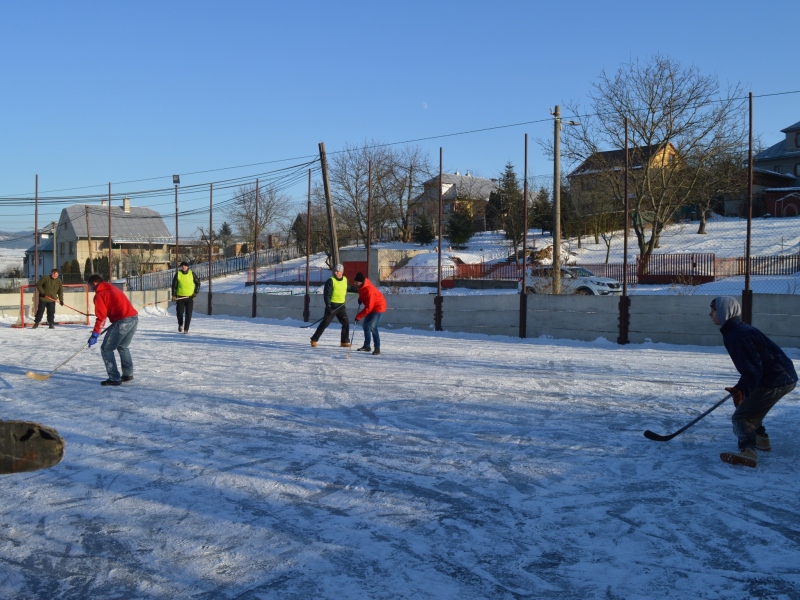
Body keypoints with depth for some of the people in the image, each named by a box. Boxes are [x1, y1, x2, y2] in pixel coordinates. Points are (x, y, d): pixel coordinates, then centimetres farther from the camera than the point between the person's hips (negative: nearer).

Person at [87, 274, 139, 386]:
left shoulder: (100, 295, -1)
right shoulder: (113, 288, 24)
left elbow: (101, 317, -8)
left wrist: (95, 334, -5)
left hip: (123, 321, -9)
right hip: (134, 318, 9)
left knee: (106, 349, 2)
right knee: (123, 347, 26)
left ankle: (114, 378, -2)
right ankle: (128, 374, 28)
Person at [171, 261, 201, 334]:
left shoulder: (192, 274, 1)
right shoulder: (178, 273, 0)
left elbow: (198, 283, 10)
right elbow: (174, 284, 3)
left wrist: (196, 292, 1)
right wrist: (173, 295, -4)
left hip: (190, 297, 0)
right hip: (180, 297, 0)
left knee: (188, 314, -4)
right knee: (179, 313, -1)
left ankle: (186, 329, 4)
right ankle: (180, 324, 27)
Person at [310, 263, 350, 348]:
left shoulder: (345, 280, 8)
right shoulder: (331, 281, -9)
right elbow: (326, 294, -14)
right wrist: (328, 305, -22)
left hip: (341, 306, 5)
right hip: (332, 306, -5)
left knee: (346, 323, 1)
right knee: (325, 323, -5)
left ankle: (345, 342, 12)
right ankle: (314, 340, 4)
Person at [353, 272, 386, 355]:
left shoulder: (369, 291, -34)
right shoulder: (362, 286, -8)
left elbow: (368, 308, -31)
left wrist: (358, 316, -27)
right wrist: (360, 298, 7)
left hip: (378, 307, -10)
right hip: (371, 306, 10)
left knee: (372, 327, -21)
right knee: (365, 326, 12)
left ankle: (377, 348, -15)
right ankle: (367, 346, 25)